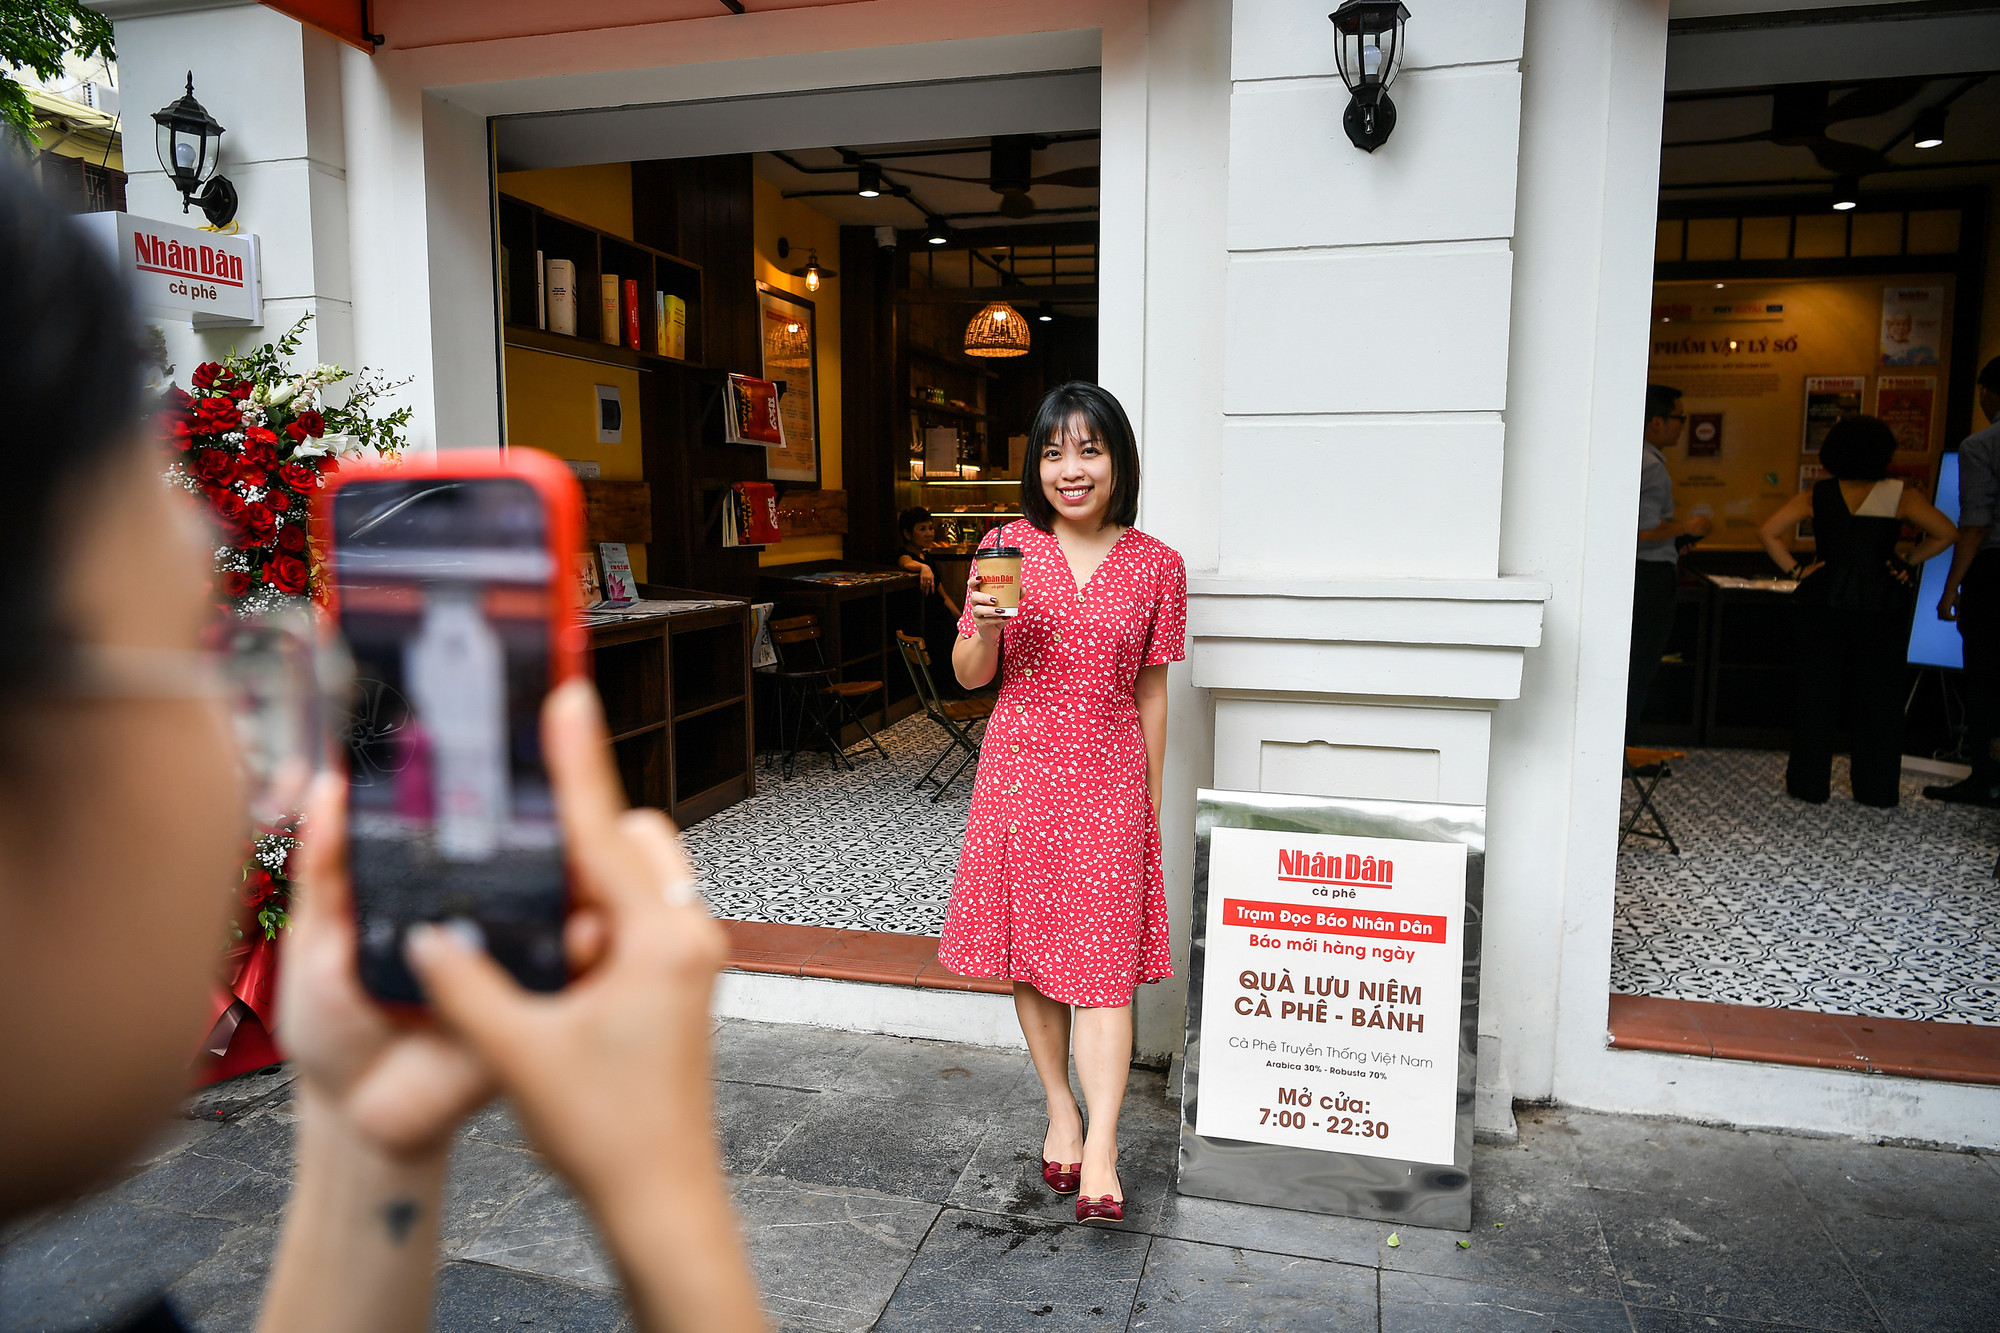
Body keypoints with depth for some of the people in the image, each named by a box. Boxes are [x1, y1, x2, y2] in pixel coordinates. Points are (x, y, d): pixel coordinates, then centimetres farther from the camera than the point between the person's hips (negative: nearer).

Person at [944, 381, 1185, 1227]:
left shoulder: (1156, 566, -1)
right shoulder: (1008, 547, 0)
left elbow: (1150, 690, 6)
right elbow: (970, 676, 4)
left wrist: (1153, 795, 7)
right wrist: (986, 628, -18)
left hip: (1109, 781, -1)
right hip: (1019, 773, 2)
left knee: (1104, 963, -4)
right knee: (1030, 952, 10)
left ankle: (1099, 1156, 1)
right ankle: (1061, 1111, 28)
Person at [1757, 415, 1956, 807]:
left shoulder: (1816, 496, 1)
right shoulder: (1899, 495, -1)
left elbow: (1767, 532, -7)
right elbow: (1946, 533, -3)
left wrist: (1794, 570, -2)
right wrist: (1909, 563, 5)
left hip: (1822, 604, 0)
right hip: (1881, 608, 0)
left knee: (1816, 694, 6)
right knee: (1879, 697, 8)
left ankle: (1809, 783, 10)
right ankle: (1877, 789, 14)